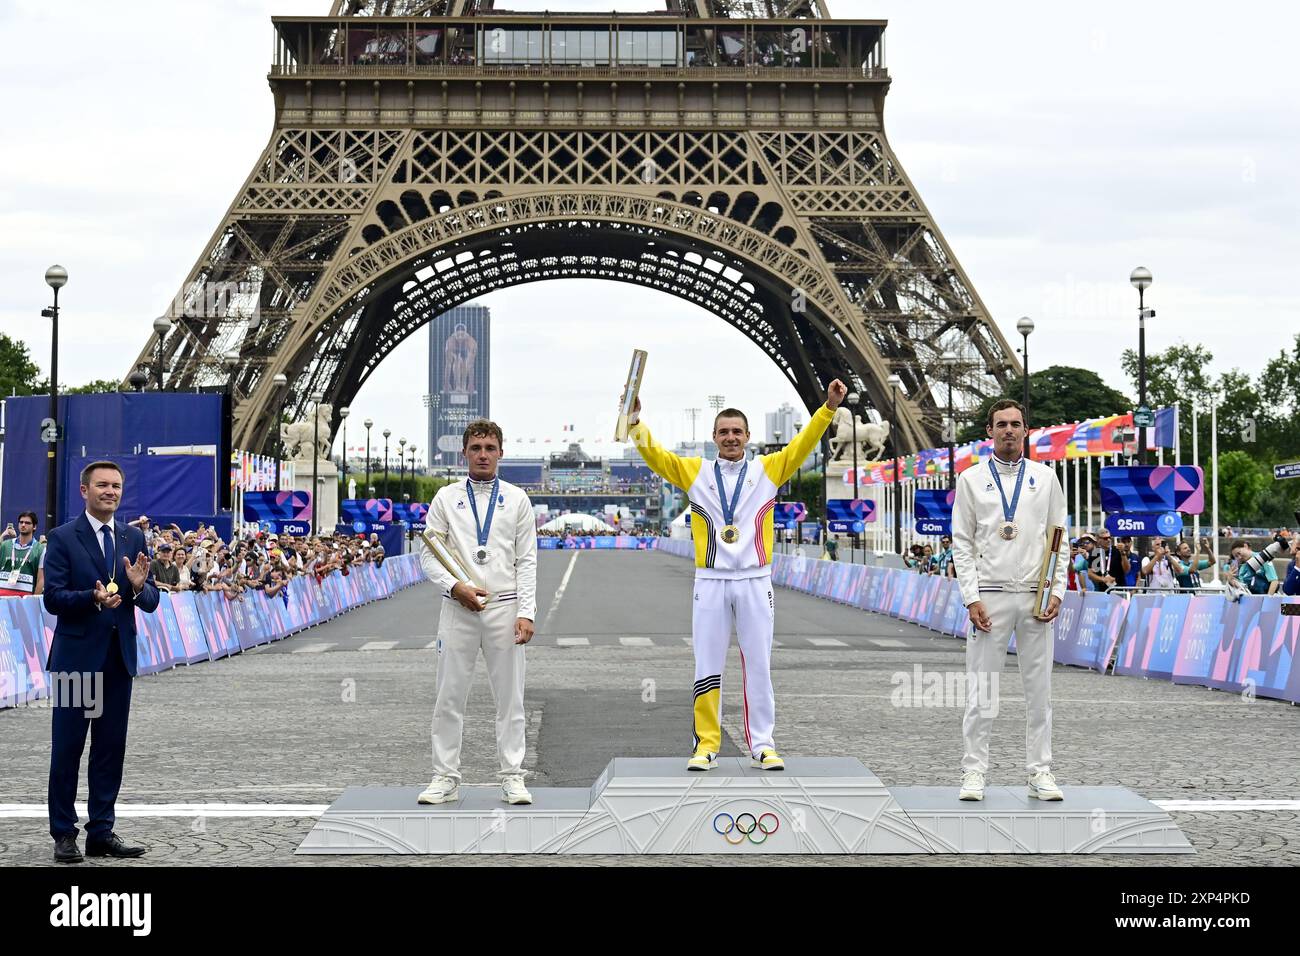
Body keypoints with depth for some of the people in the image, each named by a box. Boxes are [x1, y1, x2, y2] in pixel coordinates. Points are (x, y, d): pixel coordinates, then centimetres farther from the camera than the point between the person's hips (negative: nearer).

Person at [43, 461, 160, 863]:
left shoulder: (134, 538, 10)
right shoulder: (63, 538, -4)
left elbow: (151, 602, 8)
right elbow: (52, 598, -11)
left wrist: (139, 587, -15)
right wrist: (93, 598, -27)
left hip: (119, 658, 5)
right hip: (77, 657, -5)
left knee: (111, 748, 8)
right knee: (67, 748, 1)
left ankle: (102, 832, 16)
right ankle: (64, 835, 7)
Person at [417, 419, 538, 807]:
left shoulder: (517, 499, 7)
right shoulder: (446, 498, 7)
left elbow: (527, 561, 4)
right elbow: (428, 554, 4)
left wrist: (526, 613, -6)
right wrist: (455, 586, -12)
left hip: (505, 607, 0)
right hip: (458, 607, 0)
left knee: (510, 697, 3)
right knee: (449, 698, 2)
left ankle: (512, 778, 8)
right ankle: (446, 778, 9)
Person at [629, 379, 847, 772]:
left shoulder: (768, 470, 7)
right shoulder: (695, 472, 7)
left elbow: (802, 445, -1)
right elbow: (655, 456, -1)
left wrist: (828, 407, -13)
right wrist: (636, 422, -17)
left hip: (754, 581, 0)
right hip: (710, 582, 0)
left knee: (758, 666, 3)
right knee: (707, 667, 2)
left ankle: (762, 746, 9)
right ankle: (706, 746, 9)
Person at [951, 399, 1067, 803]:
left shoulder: (1045, 477, 10)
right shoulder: (971, 479, 5)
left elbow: (1059, 539, 10)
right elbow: (962, 543, 3)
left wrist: (1057, 592, -2)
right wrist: (972, 598, -7)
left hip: (1036, 598, 2)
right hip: (989, 597, -2)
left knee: (1039, 688, 4)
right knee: (981, 692, -2)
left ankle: (1040, 773, 10)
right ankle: (974, 773, 4)